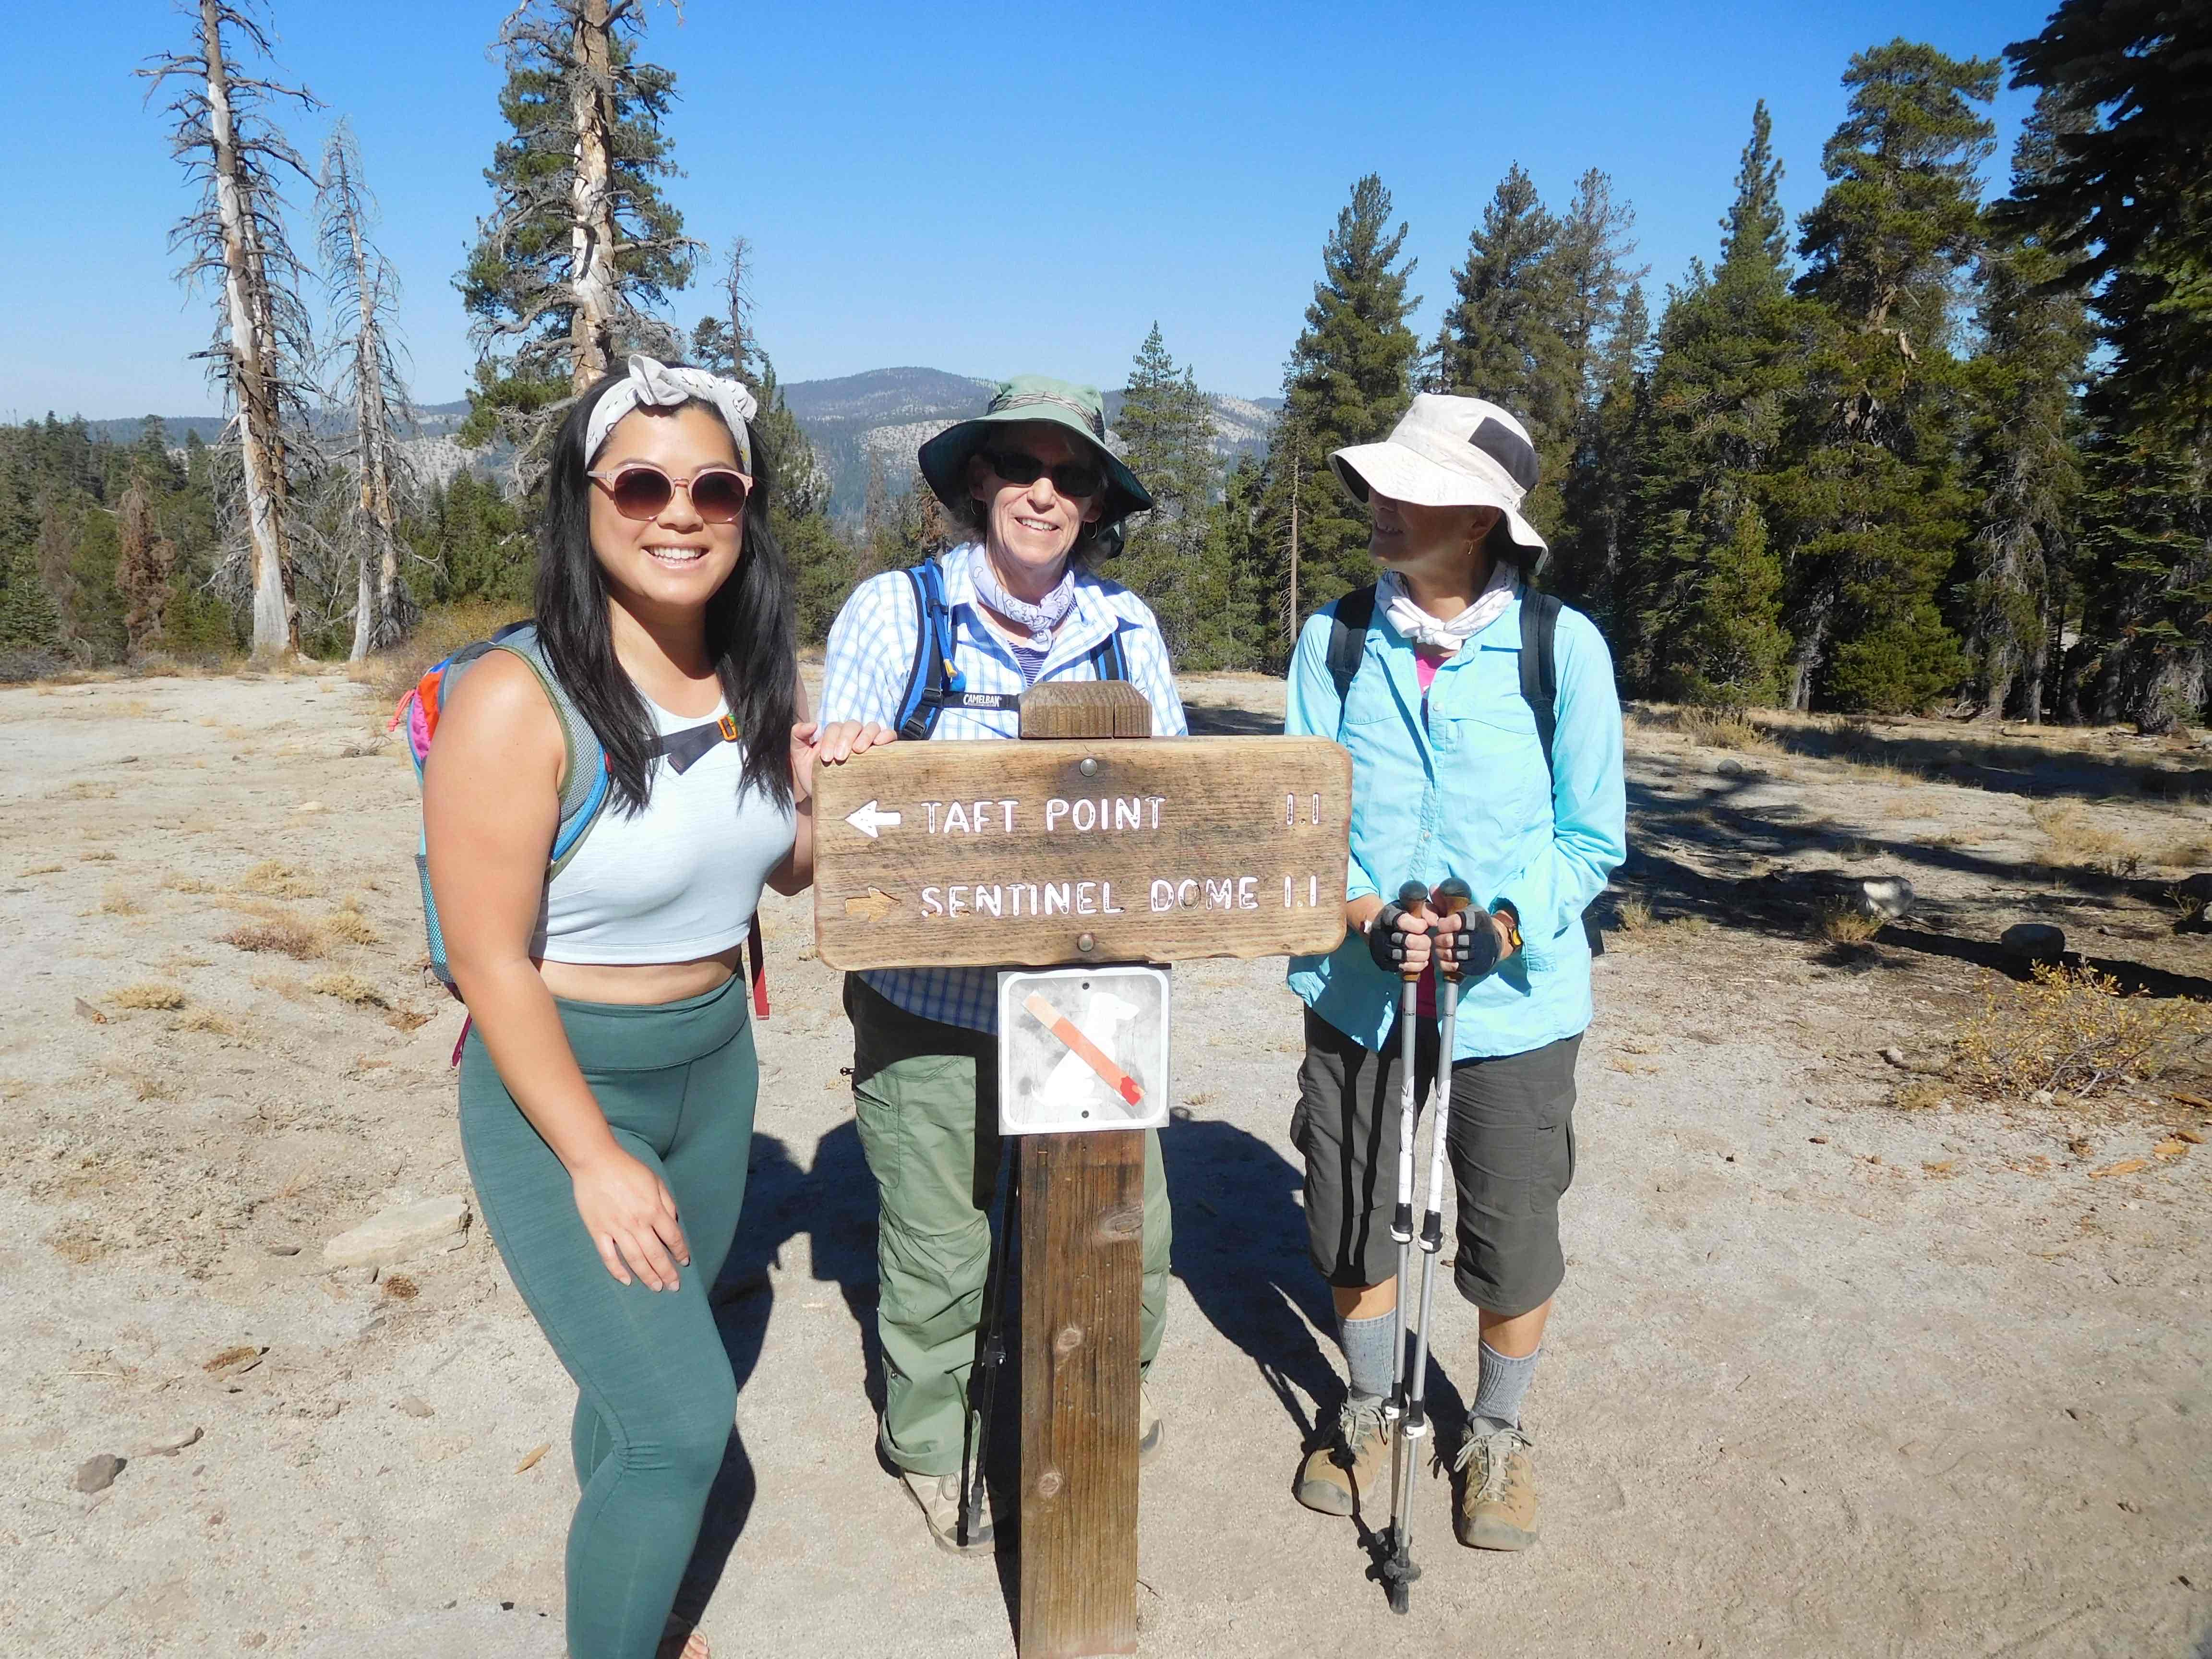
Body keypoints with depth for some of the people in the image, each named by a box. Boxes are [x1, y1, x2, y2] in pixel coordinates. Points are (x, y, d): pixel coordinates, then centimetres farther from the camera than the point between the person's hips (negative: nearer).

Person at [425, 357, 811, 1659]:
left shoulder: (760, 678, -3)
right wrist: (596, 1160, -16)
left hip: (716, 1064, 6)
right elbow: (491, 963, -19)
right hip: (560, 1089, -5)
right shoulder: (518, 702, -22)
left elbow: (791, 868, 11)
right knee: (685, 1418, -5)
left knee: (642, 1370, 21)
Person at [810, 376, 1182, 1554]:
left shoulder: (1126, 626, 5)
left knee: (1125, 1221, 11)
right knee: (939, 1247, 9)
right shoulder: (894, 610, -3)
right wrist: (837, 766, -27)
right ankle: (932, 1443, 38)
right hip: (931, 1000, -2)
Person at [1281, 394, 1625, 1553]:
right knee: (1351, 1223, 17)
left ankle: (1498, 1435, 41)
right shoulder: (1335, 637, -5)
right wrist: (1361, 913, -18)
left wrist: (1504, 922, -20)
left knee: (1513, 1241, 12)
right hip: (1357, 986, 2)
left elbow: (1590, 837, -4)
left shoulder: (1563, 646, -11)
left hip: (1512, 993, -2)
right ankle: (1367, 1412, 45)